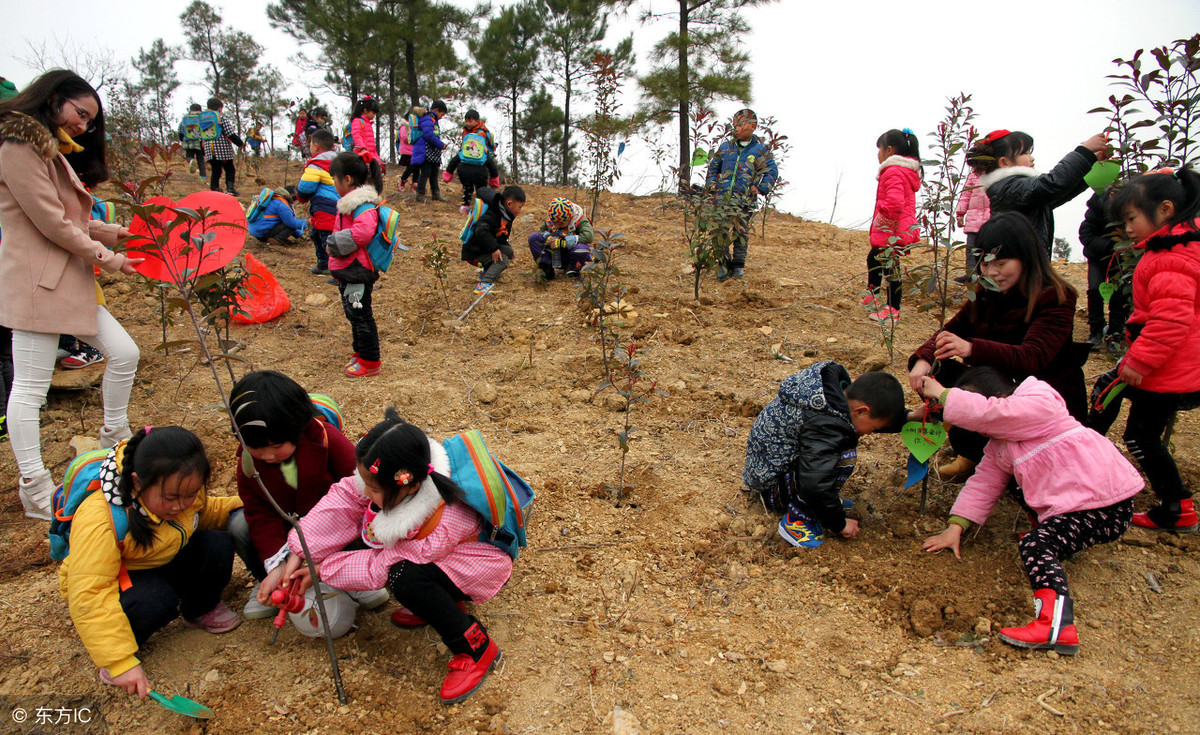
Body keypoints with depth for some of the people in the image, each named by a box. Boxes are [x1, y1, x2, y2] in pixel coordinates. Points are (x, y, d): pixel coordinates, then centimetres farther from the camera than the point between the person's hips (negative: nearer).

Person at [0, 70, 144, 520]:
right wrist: (107, 258, -6)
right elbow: (53, 224, -15)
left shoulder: (50, 150, 22)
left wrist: (115, 232, 5)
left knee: (124, 353, 8)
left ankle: (114, 442, 24)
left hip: (69, 280, 10)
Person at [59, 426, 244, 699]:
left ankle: (200, 611, 9)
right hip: (113, 582, -6)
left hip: (166, 565, 6)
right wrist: (121, 662, -40)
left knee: (218, 546, -20)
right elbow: (89, 597, -37)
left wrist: (242, 506, -12)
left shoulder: (184, 488, -15)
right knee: (156, 601, -37)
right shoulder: (97, 521, -36)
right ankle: (121, 641, -3)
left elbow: (203, 513, 9)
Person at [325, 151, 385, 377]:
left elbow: (363, 231, -36)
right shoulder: (352, 201, 13)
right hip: (347, 271, 11)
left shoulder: (362, 204, -20)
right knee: (354, 314, 19)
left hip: (356, 273, -11)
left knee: (361, 316, -1)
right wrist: (333, 244, 7)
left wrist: (335, 244, -24)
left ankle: (370, 362, 10)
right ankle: (360, 355, 32)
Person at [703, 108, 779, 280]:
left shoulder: (760, 150, 4)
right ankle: (724, 263, 9)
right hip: (722, 196, 2)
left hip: (745, 199, -2)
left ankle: (738, 265, 16)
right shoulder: (726, 147, 13)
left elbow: (772, 171, 8)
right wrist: (711, 184, 14)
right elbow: (713, 166, 24)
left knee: (741, 232, 2)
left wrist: (761, 188, -1)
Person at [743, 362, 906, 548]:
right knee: (844, 457, -28)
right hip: (769, 482, -10)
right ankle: (796, 521, -15)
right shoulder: (824, 425, -32)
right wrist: (839, 524, -19)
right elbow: (815, 485, -35)